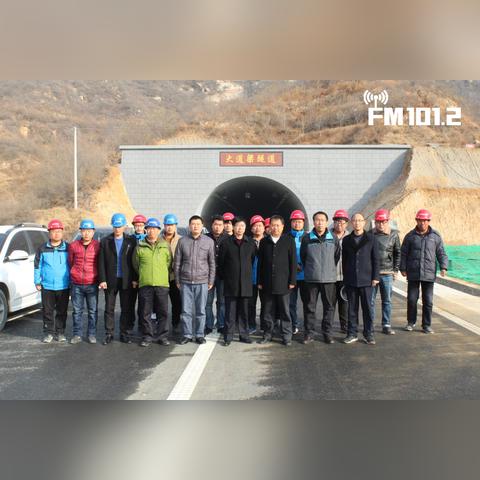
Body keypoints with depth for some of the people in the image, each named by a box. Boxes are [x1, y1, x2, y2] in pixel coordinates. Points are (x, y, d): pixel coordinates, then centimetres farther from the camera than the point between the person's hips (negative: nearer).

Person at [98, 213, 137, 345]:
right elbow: (101, 262, 1)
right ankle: (109, 334, 16)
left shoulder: (131, 241, 4)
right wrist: (102, 280, -7)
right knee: (109, 309, 7)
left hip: (126, 281, 0)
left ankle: (125, 334, 15)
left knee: (127, 309, 5)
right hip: (110, 281, 1)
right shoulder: (105, 241, 5)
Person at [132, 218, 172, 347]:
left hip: (162, 284, 0)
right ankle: (147, 336, 15)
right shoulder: (140, 246, 6)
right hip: (144, 284, 0)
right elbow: (135, 264, 14)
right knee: (145, 312, 4)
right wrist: (136, 279, 13)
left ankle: (162, 336, 16)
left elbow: (169, 263, 14)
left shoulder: (165, 246, 8)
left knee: (163, 312, 5)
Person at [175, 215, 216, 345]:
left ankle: (200, 335, 18)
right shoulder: (182, 241, 2)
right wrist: (177, 280, 5)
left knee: (201, 310, 6)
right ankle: (187, 335, 17)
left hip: (202, 282, -1)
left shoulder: (209, 241, 1)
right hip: (186, 282, 1)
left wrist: (211, 281, 2)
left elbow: (212, 263, 4)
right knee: (186, 310, 6)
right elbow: (177, 262, 7)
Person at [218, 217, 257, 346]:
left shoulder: (251, 243, 7)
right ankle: (228, 336, 10)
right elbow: (220, 262, 5)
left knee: (244, 311, 9)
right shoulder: (226, 243, 1)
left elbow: (253, 260, 14)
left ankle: (244, 334, 19)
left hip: (245, 283, 2)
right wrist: (223, 277, 5)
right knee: (230, 312, 2)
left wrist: (248, 274, 11)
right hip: (230, 283, -2)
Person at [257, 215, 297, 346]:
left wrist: (292, 281, -5)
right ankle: (268, 334, 21)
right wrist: (260, 281, 5)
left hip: (283, 282, -2)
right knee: (268, 311, 9)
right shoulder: (264, 241, 8)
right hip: (267, 283, 2)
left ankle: (286, 336, 13)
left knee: (285, 311, 4)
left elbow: (293, 262, -1)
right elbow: (260, 263, 9)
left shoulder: (289, 240, 1)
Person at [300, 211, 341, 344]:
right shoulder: (306, 239, 1)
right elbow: (302, 257, 10)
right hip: (311, 278, 0)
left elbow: (337, 256, 11)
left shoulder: (334, 239, 2)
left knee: (329, 306, 6)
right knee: (310, 307, 5)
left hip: (329, 278, 1)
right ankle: (309, 333, 15)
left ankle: (327, 332, 17)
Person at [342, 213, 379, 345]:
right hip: (350, 280, 2)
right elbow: (344, 260, 10)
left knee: (367, 307, 3)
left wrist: (375, 277, -4)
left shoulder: (371, 238, 2)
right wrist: (345, 277, 6)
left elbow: (375, 259, 1)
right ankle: (352, 333, 16)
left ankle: (369, 334, 14)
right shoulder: (346, 240, 8)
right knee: (352, 308, 7)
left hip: (366, 279, -2)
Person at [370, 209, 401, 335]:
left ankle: (386, 325, 16)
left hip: (387, 273, 1)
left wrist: (395, 270, 6)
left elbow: (397, 253, 11)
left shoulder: (393, 235, 4)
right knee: (370, 300, 4)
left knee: (387, 300, 7)